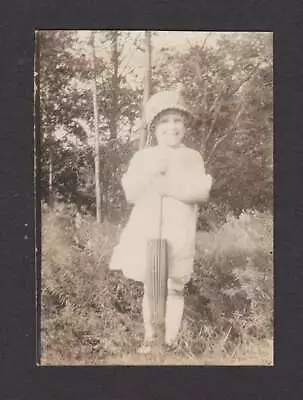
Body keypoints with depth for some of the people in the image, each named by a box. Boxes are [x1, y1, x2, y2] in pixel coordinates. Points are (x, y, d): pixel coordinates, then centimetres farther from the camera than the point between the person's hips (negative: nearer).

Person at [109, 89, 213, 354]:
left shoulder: (192, 157, 2)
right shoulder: (143, 157, 4)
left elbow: (202, 193, -9)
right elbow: (130, 194, -3)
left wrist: (171, 187, -20)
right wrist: (151, 172, -16)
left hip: (178, 236, -1)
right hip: (146, 234, 2)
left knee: (173, 290, 4)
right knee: (149, 289, 13)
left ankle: (171, 342, 18)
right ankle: (149, 337, 28)